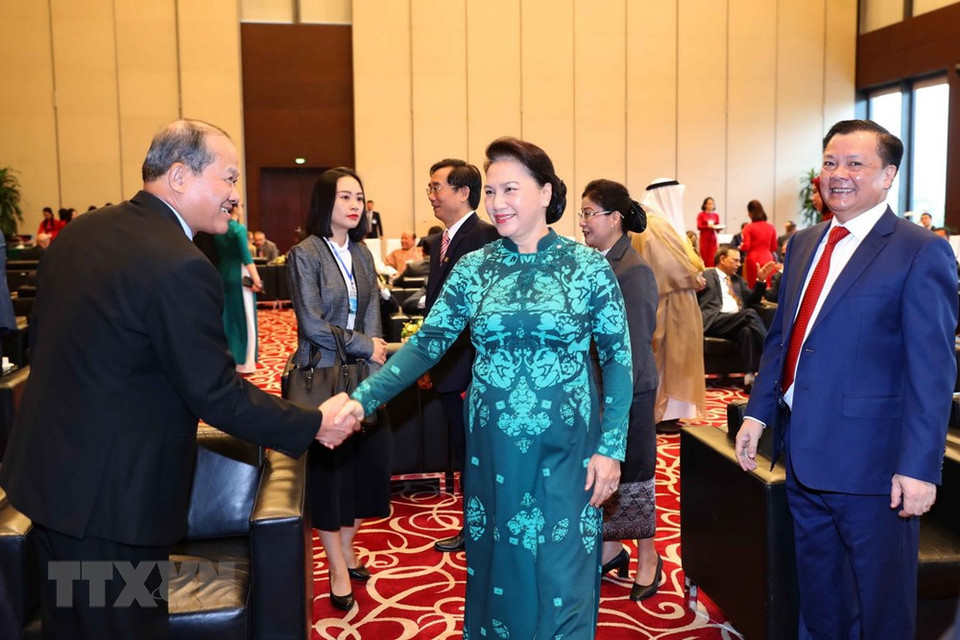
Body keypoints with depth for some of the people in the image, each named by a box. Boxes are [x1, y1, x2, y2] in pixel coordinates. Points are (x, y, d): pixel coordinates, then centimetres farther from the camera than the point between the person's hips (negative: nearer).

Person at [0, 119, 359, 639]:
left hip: (44, 468, 9)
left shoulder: (79, 231, 3)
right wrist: (316, 424, -11)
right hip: (111, 497, -9)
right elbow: (218, 397, -21)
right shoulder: (181, 267, -24)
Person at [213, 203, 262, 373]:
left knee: (227, 319, 13)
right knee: (244, 319, 2)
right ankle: (245, 363, 5)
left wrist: (219, 276, 17)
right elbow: (246, 257, -19)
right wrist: (257, 281, -20)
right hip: (240, 278, -6)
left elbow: (216, 257, 10)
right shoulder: (239, 229, -12)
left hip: (223, 278, 6)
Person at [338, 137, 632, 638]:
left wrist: (611, 449, -6)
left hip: (565, 451, -2)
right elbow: (426, 344, -2)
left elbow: (618, 359, -2)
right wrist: (363, 398, -13)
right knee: (497, 572, 14)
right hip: (492, 450, 2)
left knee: (561, 579, 6)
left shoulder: (589, 267, -4)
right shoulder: (473, 268, 2)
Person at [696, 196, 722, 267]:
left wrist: (720, 228, -12)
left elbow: (718, 228, 10)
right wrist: (708, 226, -20)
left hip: (713, 238, 2)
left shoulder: (716, 215, 10)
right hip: (704, 238, -2)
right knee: (704, 256, -4)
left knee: (712, 257, -5)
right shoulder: (701, 215, 1)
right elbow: (699, 227, -7)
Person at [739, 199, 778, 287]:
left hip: (753, 260, -3)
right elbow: (774, 248, 11)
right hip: (768, 259, 3)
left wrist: (740, 247, 12)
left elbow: (746, 247, -9)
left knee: (753, 288, 3)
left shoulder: (749, 227, -7)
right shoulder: (771, 227, 4)